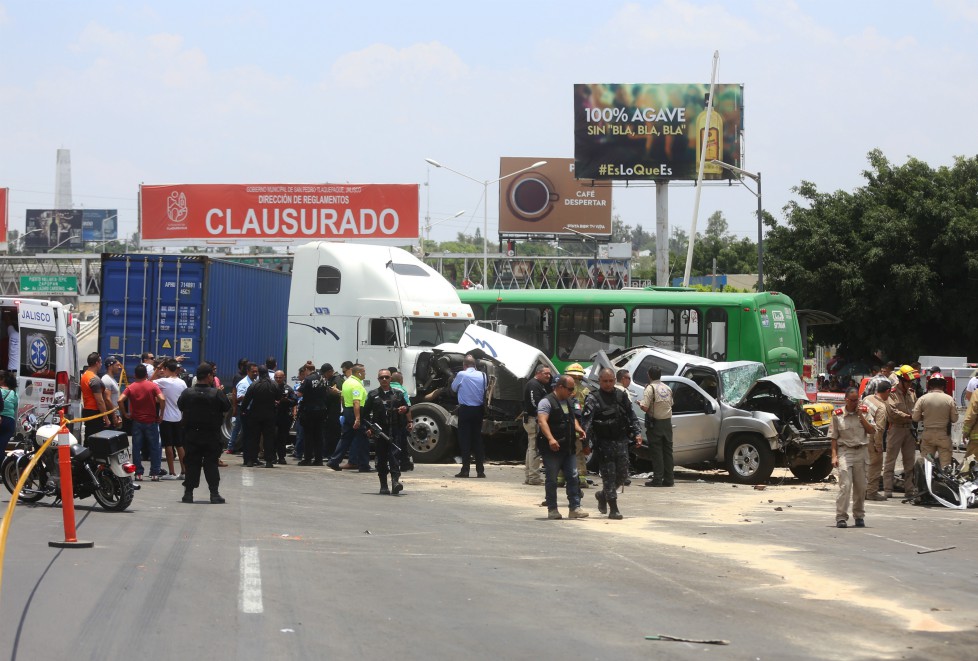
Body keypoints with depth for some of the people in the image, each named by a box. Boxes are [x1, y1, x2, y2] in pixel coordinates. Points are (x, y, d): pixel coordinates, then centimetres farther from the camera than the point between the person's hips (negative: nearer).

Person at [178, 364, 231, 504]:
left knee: (192, 463, 9)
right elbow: (227, 407, -4)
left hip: (192, 435, 2)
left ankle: (188, 493, 8)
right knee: (211, 463, 4)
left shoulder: (187, 393, -6)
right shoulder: (217, 393, -13)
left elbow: (180, 406, 7)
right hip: (212, 436, -2)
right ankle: (214, 493, 1)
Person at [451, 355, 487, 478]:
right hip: (478, 410, 3)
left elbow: (454, 388, 6)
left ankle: (465, 470, -4)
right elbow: (485, 389, 10)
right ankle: (480, 470, 7)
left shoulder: (461, 375, -10)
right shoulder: (482, 376, 0)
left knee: (465, 439, 0)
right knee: (477, 439, 9)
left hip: (465, 409, -3)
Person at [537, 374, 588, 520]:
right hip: (552, 448, -7)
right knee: (551, 479, 1)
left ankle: (575, 508, 2)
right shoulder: (547, 402, -9)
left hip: (568, 448, 7)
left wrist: (578, 429, 9)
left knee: (573, 477, 1)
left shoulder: (568, 402, 17)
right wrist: (550, 439, -35)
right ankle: (552, 510, 7)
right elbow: (542, 421, -22)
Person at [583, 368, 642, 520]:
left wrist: (637, 433, 7)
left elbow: (632, 416, 18)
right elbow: (586, 421, -15)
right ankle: (613, 509, -2)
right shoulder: (593, 399, -5)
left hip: (621, 441, 5)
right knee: (609, 476, -5)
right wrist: (585, 439, -29)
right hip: (604, 443, -5)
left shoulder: (621, 396, 11)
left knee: (622, 474, 8)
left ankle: (603, 495, 31)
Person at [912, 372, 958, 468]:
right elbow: (954, 419, -3)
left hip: (928, 434, 1)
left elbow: (915, 418, -5)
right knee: (945, 464, 6)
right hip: (944, 435, -1)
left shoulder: (923, 399, -7)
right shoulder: (949, 399, -9)